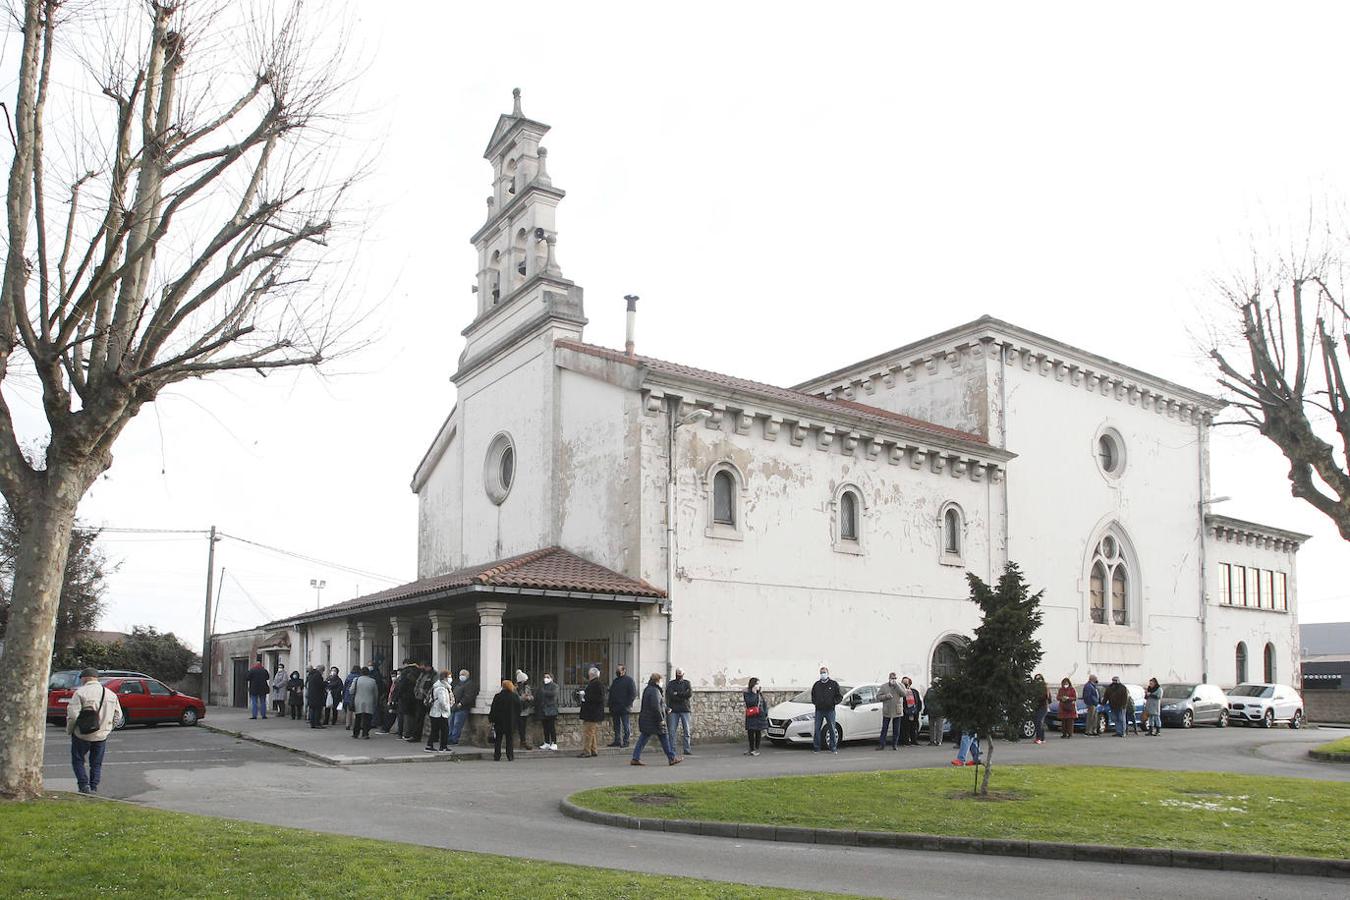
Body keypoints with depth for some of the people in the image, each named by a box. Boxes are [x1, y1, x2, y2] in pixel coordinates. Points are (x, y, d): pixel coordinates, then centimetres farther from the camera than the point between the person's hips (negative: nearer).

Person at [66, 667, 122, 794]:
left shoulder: (80, 692, -10)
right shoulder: (111, 694, 8)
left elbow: (72, 714, -16)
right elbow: (118, 716, 9)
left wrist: (69, 730, -1)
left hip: (82, 735, -4)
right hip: (101, 736, 4)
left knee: (78, 761, 11)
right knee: (96, 764, 14)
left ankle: (84, 785, -1)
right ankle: (94, 788, 11)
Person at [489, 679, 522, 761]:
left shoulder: (498, 696, -9)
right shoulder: (515, 697, -2)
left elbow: (493, 709, -6)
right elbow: (519, 709, 5)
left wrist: (491, 719, 4)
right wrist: (516, 718, 15)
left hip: (499, 721, -1)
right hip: (511, 722, 2)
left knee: (498, 740, 7)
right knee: (510, 739, 8)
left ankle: (497, 757, 5)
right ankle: (510, 757, 5)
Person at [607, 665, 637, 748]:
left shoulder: (629, 680, -3)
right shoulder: (616, 680, 18)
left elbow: (633, 694, -8)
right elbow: (611, 693, 21)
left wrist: (628, 705, -15)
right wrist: (610, 706, 11)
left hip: (624, 707, -7)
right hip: (615, 708, 7)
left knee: (625, 725, -3)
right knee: (616, 725, 9)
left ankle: (625, 741, 1)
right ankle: (617, 741, 14)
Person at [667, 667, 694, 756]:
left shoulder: (687, 683, 10)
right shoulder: (671, 683, 8)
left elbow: (690, 694, -6)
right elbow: (669, 695, -8)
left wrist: (677, 694, -9)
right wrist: (683, 696, -15)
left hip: (685, 710, 1)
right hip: (674, 710, 0)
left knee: (687, 730, 1)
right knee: (672, 730, -3)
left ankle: (687, 749, 5)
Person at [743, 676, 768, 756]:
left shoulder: (760, 693, 9)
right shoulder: (747, 693, -4)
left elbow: (764, 703, 14)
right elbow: (750, 702, -19)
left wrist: (766, 713, 8)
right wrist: (754, 693, -20)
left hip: (760, 715, 3)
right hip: (751, 716, -3)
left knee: (758, 732, 4)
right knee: (751, 732, -1)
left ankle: (757, 749, 13)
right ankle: (751, 749, 11)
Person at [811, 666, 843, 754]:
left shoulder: (834, 684, 2)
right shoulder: (816, 684, 10)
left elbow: (840, 696, 4)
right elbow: (812, 695, 23)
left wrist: (834, 702, -8)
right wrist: (815, 702, 7)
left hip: (830, 710, -2)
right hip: (819, 710, 2)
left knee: (832, 729, 0)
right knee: (817, 729, 0)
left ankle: (833, 748, 8)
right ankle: (816, 748, 6)